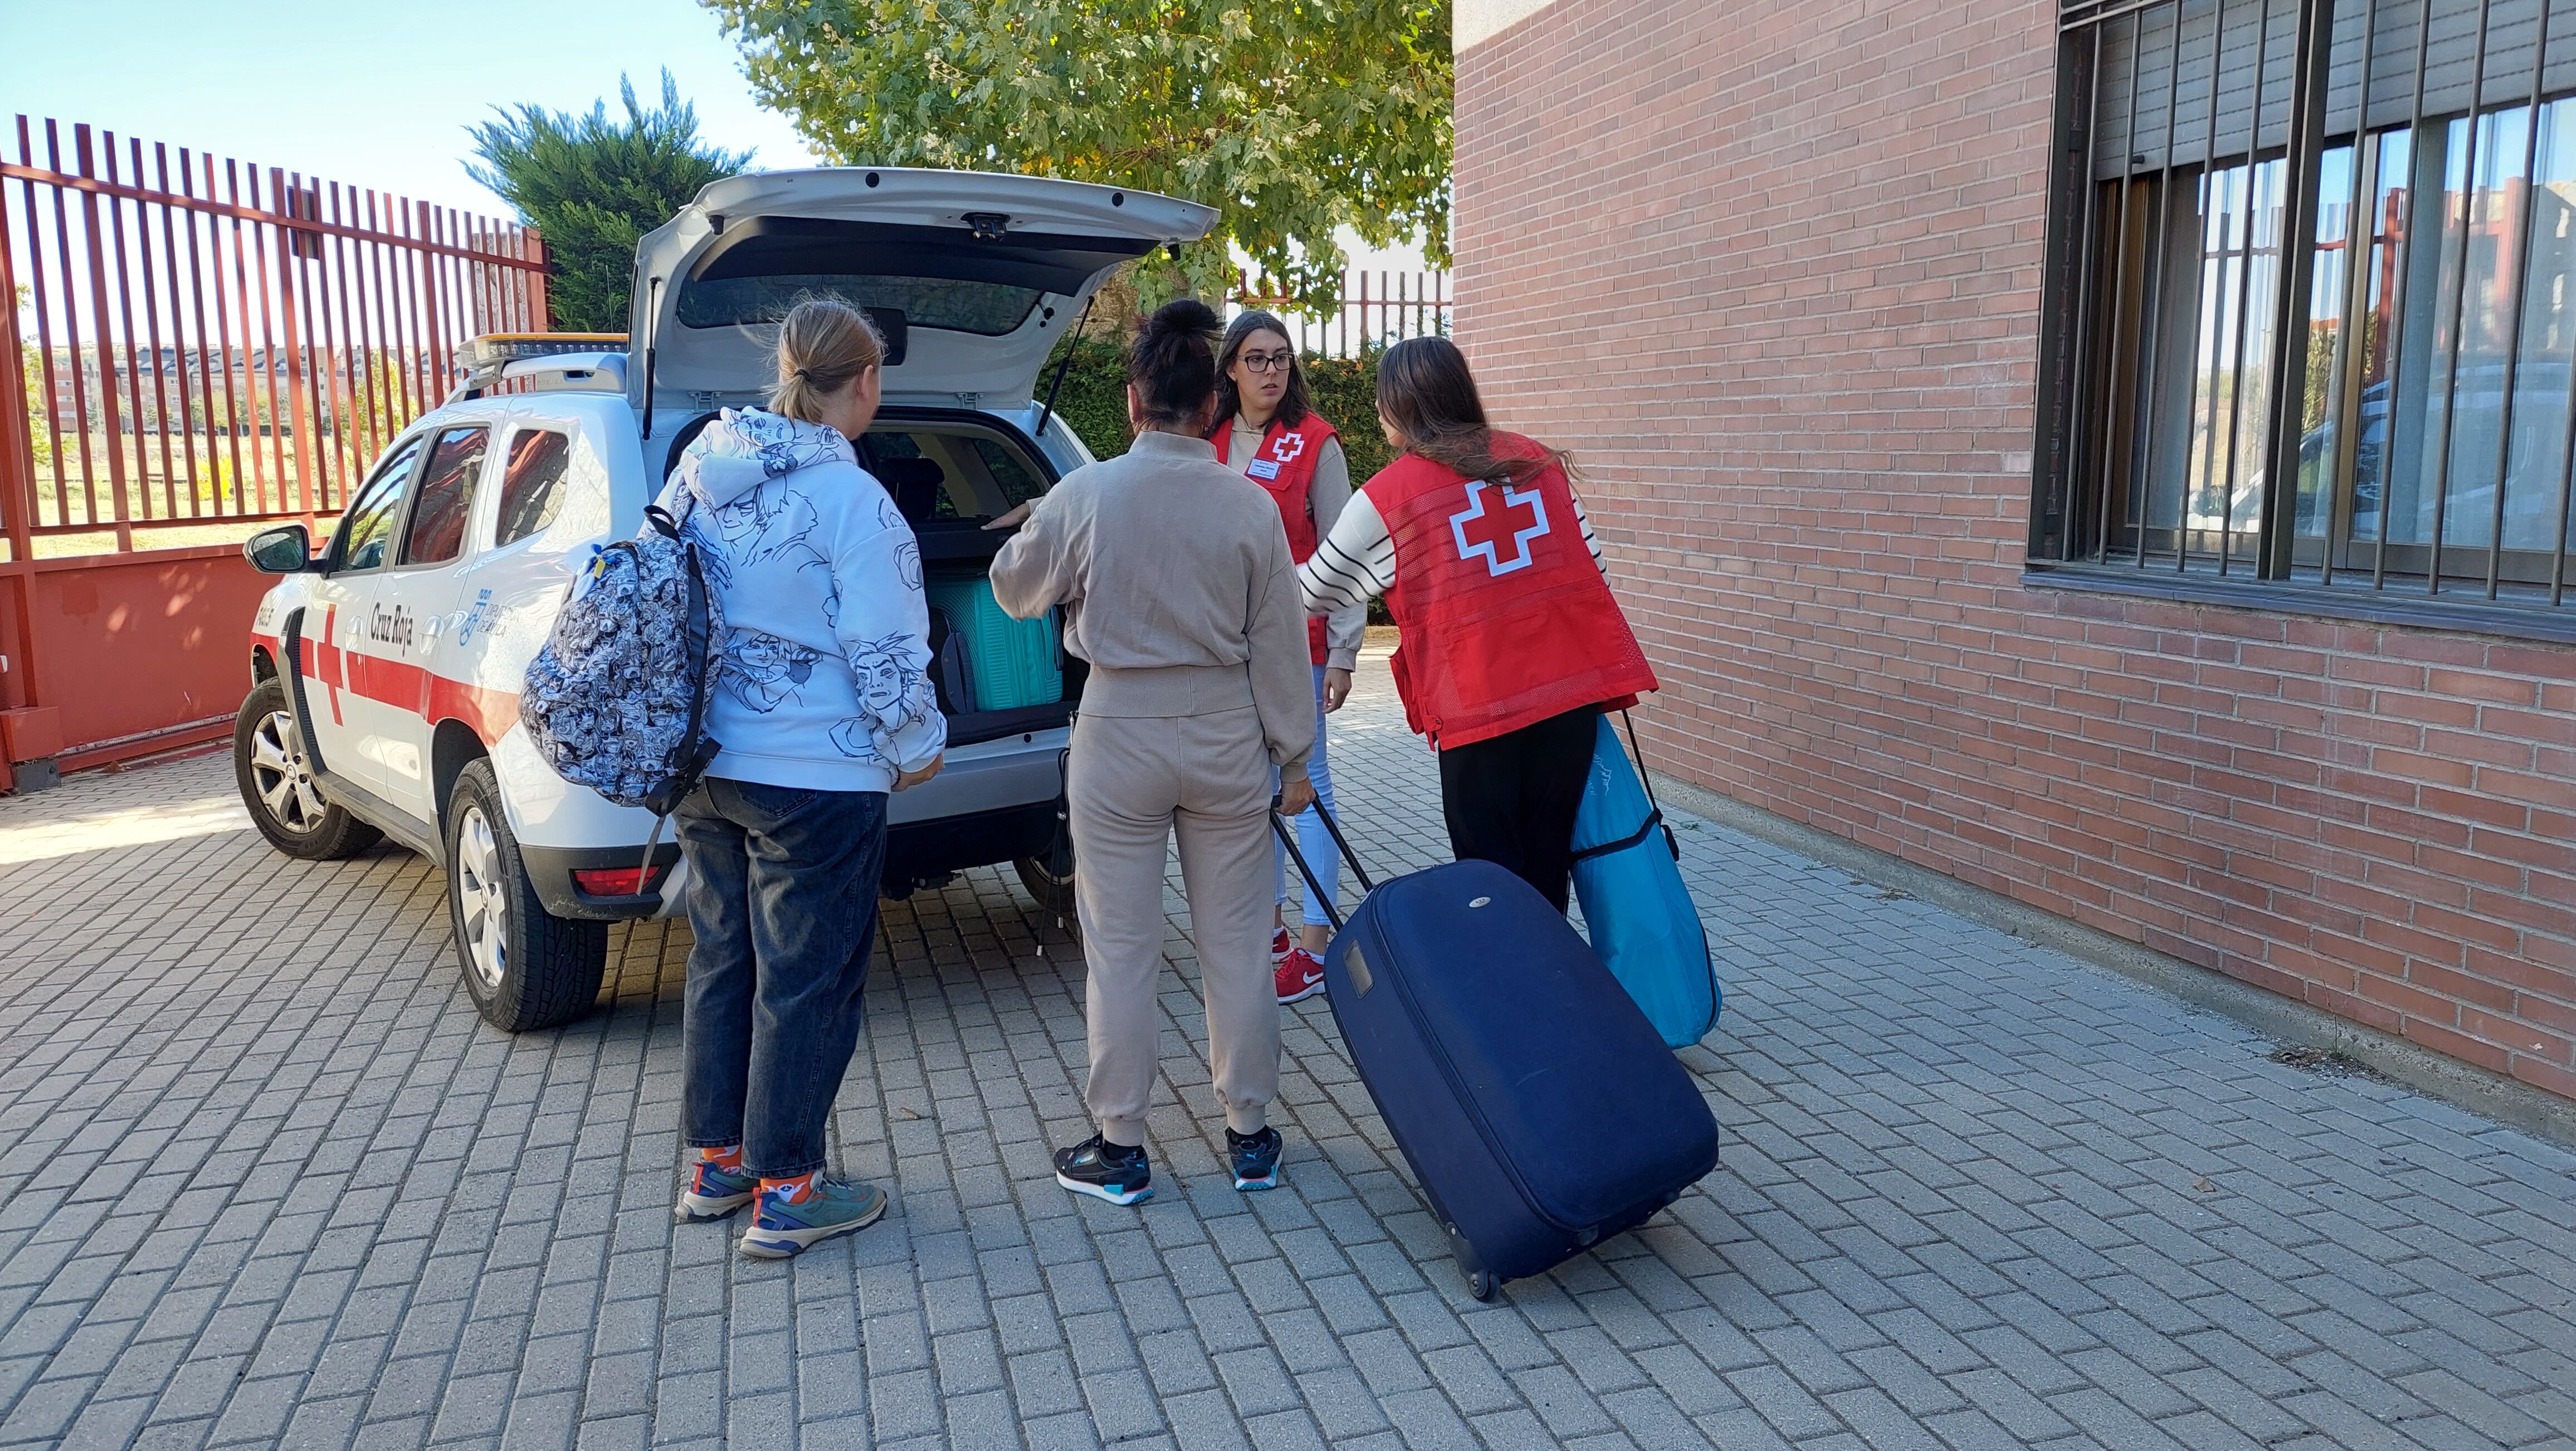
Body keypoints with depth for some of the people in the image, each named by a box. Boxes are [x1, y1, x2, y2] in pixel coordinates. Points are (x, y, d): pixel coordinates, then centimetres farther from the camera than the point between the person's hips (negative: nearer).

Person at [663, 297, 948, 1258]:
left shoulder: (699, 468, 4)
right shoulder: (851, 499, -18)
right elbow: (884, 653, -17)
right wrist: (918, 750, 0)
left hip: (707, 764, 7)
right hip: (815, 775, -7)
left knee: (723, 959, 19)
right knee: (807, 981, 5)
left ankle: (717, 1161, 32)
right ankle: (785, 1193, 16)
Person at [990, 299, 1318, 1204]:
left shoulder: (1085, 495, -10)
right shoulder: (1249, 506, -6)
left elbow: (1014, 589, 5)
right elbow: (1278, 642, -1)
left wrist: (1035, 530, 25)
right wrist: (1293, 756, 8)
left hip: (1120, 732, -2)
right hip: (1225, 735, 2)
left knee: (1121, 947, 8)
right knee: (1235, 941, 11)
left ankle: (1119, 1147, 17)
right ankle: (1250, 1136, 23)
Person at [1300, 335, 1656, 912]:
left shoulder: (1387, 497, 0)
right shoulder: (1535, 459, 13)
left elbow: (1313, 594, 11)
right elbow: (1594, 569, 12)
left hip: (1478, 707, -4)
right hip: (1575, 687, 4)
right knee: (1546, 866, 11)